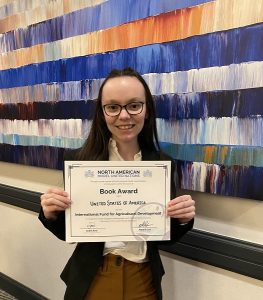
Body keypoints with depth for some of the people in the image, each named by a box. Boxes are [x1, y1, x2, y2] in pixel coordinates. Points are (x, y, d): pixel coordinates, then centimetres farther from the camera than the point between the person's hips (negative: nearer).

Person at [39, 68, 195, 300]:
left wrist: (183, 220, -19)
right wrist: (52, 214, -22)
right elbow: (68, 233, -3)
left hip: (144, 280, 1)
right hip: (91, 281, 0)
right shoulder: (78, 160, -13)